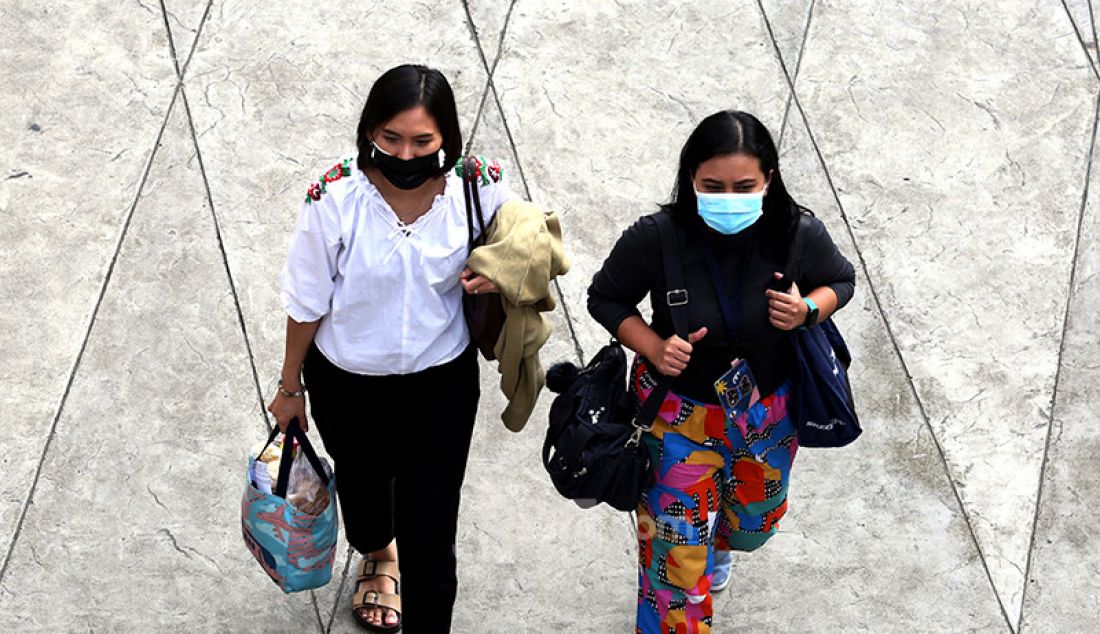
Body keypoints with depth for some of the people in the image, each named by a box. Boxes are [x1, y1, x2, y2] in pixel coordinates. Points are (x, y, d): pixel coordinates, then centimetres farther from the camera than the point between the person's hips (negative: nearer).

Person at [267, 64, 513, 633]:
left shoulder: (481, 187, -22)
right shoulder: (334, 199, -26)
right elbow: (307, 302, -12)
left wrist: (494, 277, -23)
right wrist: (291, 386, -1)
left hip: (442, 379, -1)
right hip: (347, 380, 1)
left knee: (430, 527, 3)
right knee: (362, 480, 30)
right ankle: (377, 556, 65)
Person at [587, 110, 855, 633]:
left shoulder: (799, 234, -22)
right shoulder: (655, 239, -27)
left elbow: (841, 281, -1)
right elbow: (605, 299, -9)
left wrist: (808, 311, -23)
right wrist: (653, 348, -26)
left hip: (769, 412, 3)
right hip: (680, 413, -3)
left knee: (755, 523, 30)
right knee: (678, 554, 1)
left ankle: (718, 541, 67)